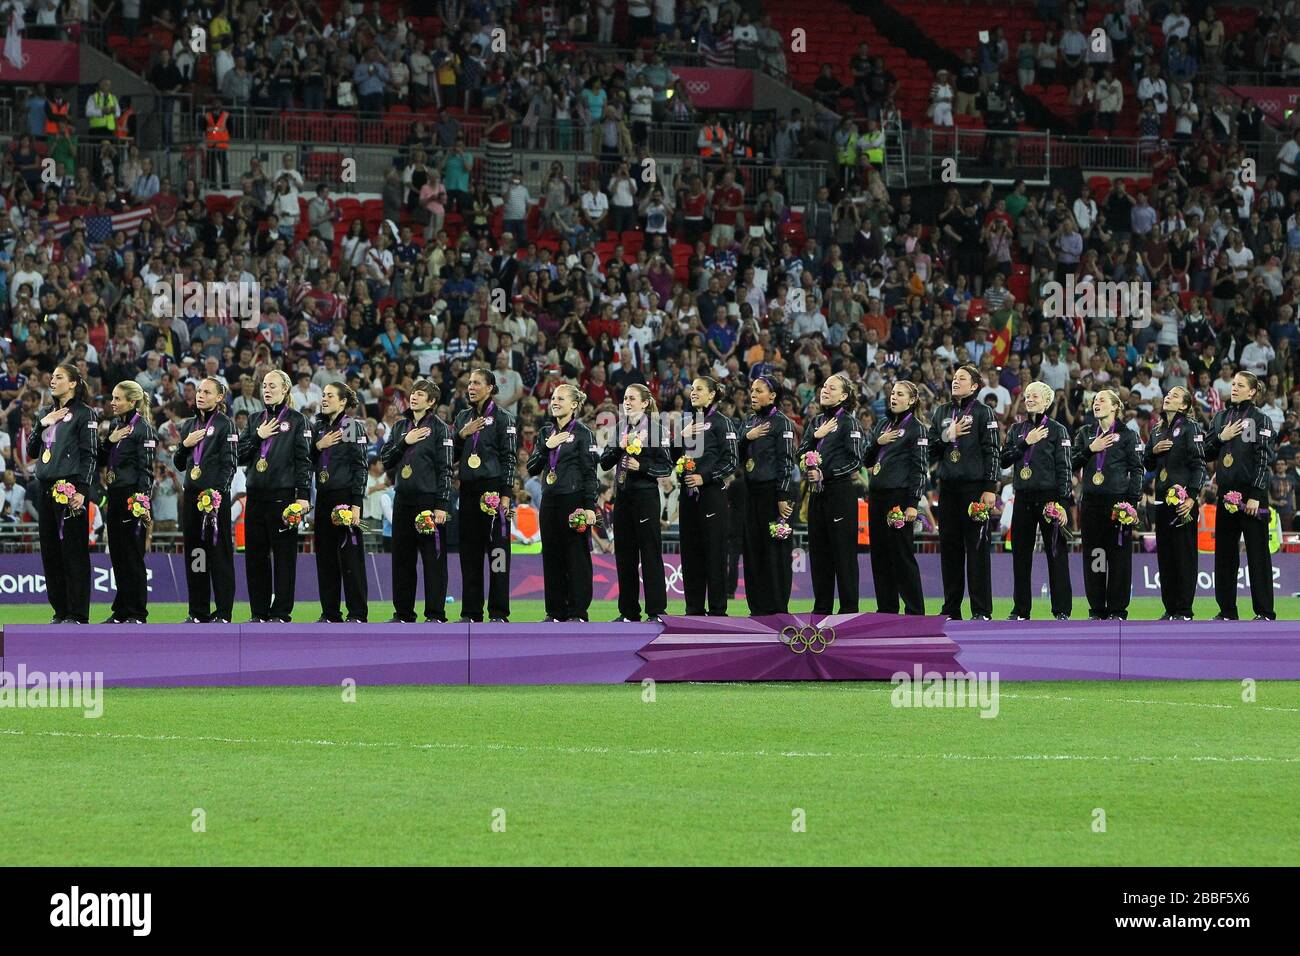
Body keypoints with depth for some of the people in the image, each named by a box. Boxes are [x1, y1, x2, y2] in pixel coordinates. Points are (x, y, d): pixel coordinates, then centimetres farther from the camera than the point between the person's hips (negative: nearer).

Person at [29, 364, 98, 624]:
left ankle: (78, 614, -4)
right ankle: (61, 611, 13)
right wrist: (42, 424, 2)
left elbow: (90, 454, -8)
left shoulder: (84, 414, -2)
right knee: (50, 551, 7)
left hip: (70, 488, -7)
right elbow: (31, 451, 17)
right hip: (46, 488, 7)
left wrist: (82, 490, -16)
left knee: (73, 551, -6)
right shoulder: (45, 414, 18)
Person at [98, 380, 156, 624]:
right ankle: (121, 612, 16)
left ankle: (137, 613, 0)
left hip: (133, 495, -8)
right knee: (117, 553, 10)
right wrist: (109, 440, -2)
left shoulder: (143, 429, -10)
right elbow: (102, 459, 16)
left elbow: (147, 468, -14)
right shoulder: (115, 425, 14)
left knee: (132, 555, -5)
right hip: (115, 494, 8)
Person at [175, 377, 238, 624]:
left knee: (219, 551, -5)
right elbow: (179, 465, 20)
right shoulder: (189, 425, 16)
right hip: (192, 493, 6)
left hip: (215, 495, -6)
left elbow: (230, 463, -9)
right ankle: (198, 612, 11)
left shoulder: (225, 424, -2)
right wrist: (185, 444, 1)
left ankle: (223, 613, -3)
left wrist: (219, 492, -19)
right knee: (194, 551, 7)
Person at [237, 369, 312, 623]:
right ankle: (259, 613, 11)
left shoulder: (296, 420, 2)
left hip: (283, 495, -5)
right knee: (255, 554, 5)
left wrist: (303, 495, -11)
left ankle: (281, 612, -1)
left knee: (284, 554, -3)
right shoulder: (254, 420, 16)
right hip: (256, 495, 5)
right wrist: (258, 436, -4)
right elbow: (240, 456, 11)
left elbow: (304, 459, -4)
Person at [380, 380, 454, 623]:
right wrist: (404, 443, -4)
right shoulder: (400, 427, 15)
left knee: (432, 557, -5)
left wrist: (442, 505, -13)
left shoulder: (440, 429, -2)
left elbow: (445, 469, -6)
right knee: (402, 556, 8)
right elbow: (385, 460, 11)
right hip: (403, 499, 6)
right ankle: (403, 612, 14)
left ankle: (435, 614, -3)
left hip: (428, 499, -6)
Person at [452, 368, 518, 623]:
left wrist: (506, 494, -12)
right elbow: (452, 456, 16)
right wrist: (462, 434, -2)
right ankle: (471, 611, 9)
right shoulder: (463, 418, 15)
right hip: (468, 489, 5)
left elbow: (509, 458, -5)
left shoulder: (503, 418, -1)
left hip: (493, 486, -5)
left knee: (497, 548, -5)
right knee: (470, 550, 5)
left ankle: (498, 613, -5)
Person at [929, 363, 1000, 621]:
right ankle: (951, 608, 10)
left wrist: (990, 488, -12)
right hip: (948, 486, 5)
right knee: (949, 546, 5)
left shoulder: (983, 413, -1)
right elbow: (931, 448, 16)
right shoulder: (942, 412, 15)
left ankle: (981, 610, -4)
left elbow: (992, 451, -5)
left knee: (977, 546, -5)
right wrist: (947, 436, -4)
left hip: (974, 486, -5)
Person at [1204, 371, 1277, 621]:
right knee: (1224, 551, 7)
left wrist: (1256, 495, -16)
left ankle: (1265, 612, -2)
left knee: (1257, 552, -4)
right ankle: (1227, 610, 13)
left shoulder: (1260, 419, -4)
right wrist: (1221, 438, -5)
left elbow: (1265, 458, -10)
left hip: (1250, 492, -6)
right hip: (1226, 492, 6)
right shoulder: (1221, 417, 13)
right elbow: (1206, 453, 15)